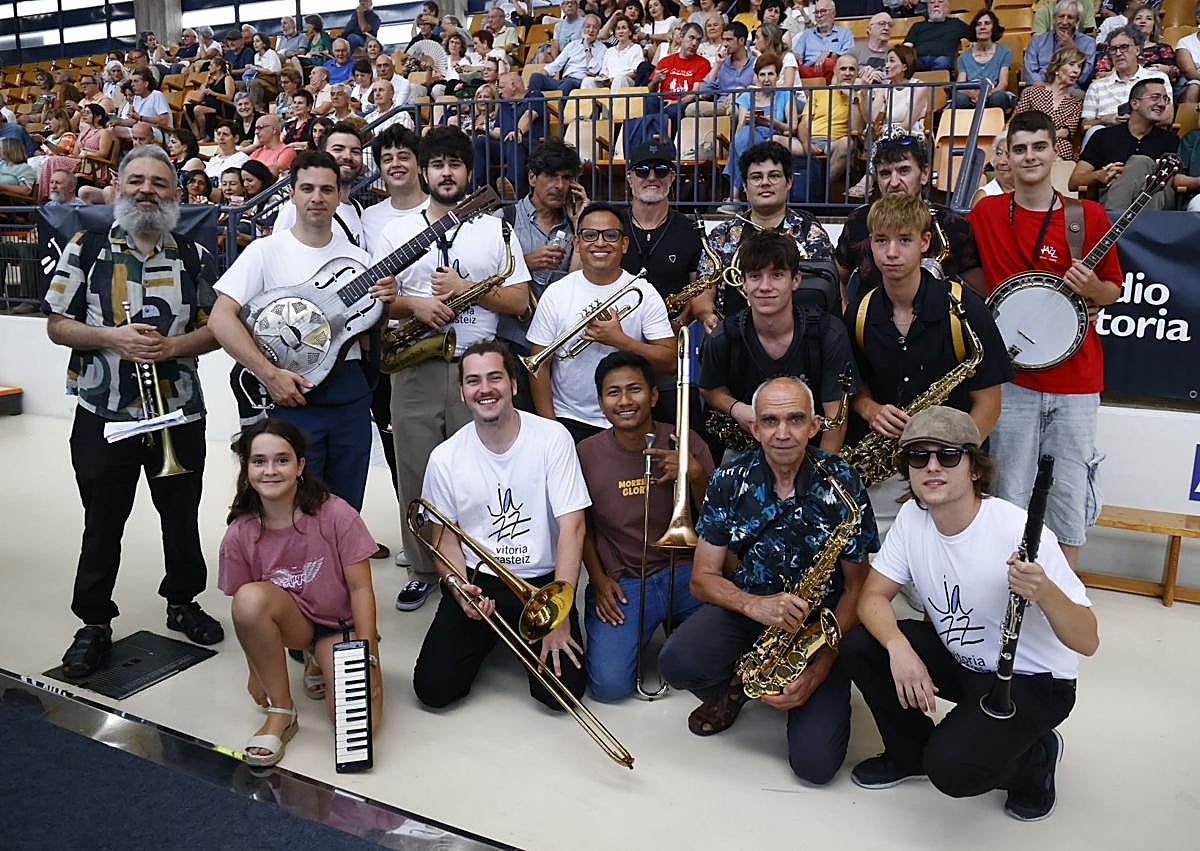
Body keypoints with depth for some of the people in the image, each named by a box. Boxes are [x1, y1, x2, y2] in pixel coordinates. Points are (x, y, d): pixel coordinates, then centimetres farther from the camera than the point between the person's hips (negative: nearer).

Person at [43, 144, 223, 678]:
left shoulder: (195, 258, 5)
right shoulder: (85, 250, 2)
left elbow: (216, 329, 4)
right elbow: (56, 325, 1)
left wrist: (172, 345, -15)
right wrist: (112, 337, -17)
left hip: (179, 414, 2)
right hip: (103, 415, -1)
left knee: (182, 516, 13)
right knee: (102, 524, 9)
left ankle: (183, 602, 33)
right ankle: (94, 623, 24)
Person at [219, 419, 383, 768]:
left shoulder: (335, 514, -17)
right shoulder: (239, 535, -10)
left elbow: (360, 588, -14)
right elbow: (245, 611, 0)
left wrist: (368, 657, -17)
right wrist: (255, 671, 3)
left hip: (341, 625, -2)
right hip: (292, 622, 2)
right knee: (250, 596, -33)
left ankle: (320, 665, 12)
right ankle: (280, 712, -13)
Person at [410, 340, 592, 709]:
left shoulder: (552, 437, -11)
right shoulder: (445, 457, -4)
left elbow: (571, 526, -13)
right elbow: (446, 538, 6)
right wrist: (460, 590, -15)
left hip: (542, 582, -1)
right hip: (477, 581, 2)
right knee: (433, 688, -9)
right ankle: (488, 639, 22)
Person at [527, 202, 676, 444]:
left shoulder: (643, 294, -1)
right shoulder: (555, 294, 0)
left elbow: (669, 361, -6)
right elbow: (539, 366, 0)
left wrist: (620, 340, -19)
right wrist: (549, 426, -6)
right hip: (569, 422, 0)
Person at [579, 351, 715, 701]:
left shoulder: (685, 443, -3)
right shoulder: (586, 454, -2)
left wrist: (696, 475, -19)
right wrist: (598, 578, 0)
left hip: (683, 572, 1)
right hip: (620, 582, 0)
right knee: (609, 684, -16)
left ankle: (679, 628, 14)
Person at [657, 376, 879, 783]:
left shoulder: (843, 485, -13)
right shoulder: (730, 481, -8)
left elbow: (857, 588, -8)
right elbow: (703, 578, -6)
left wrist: (818, 671, -18)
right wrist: (754, 605, -27)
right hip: (746, 606, 2)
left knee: (815, 763, -16)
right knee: (677, 662, -29)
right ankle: (734, 684, 8)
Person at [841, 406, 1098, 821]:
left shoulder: (1019, 531, -28)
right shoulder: (912, 517, -11)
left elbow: (1087, 642, -27)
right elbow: (873, 596, -9)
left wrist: (1044, 591, -49)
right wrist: (899, 647, -30)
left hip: (1032, 680, -5)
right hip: (958, 658, 6)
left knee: (950, 768, -26)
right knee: (858, 644, -15)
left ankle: (1035, 757, 9)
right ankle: (910, 753, 11)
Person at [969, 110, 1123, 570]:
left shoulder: (1089, 216, 1)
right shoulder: (985, 213, 4)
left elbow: (1114, 291, 9)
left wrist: (1092, 288, -12)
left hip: (1075, 379, 0)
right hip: (1011, 378, 0)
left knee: (1070, 496, 6)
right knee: (1011, 497, 6)